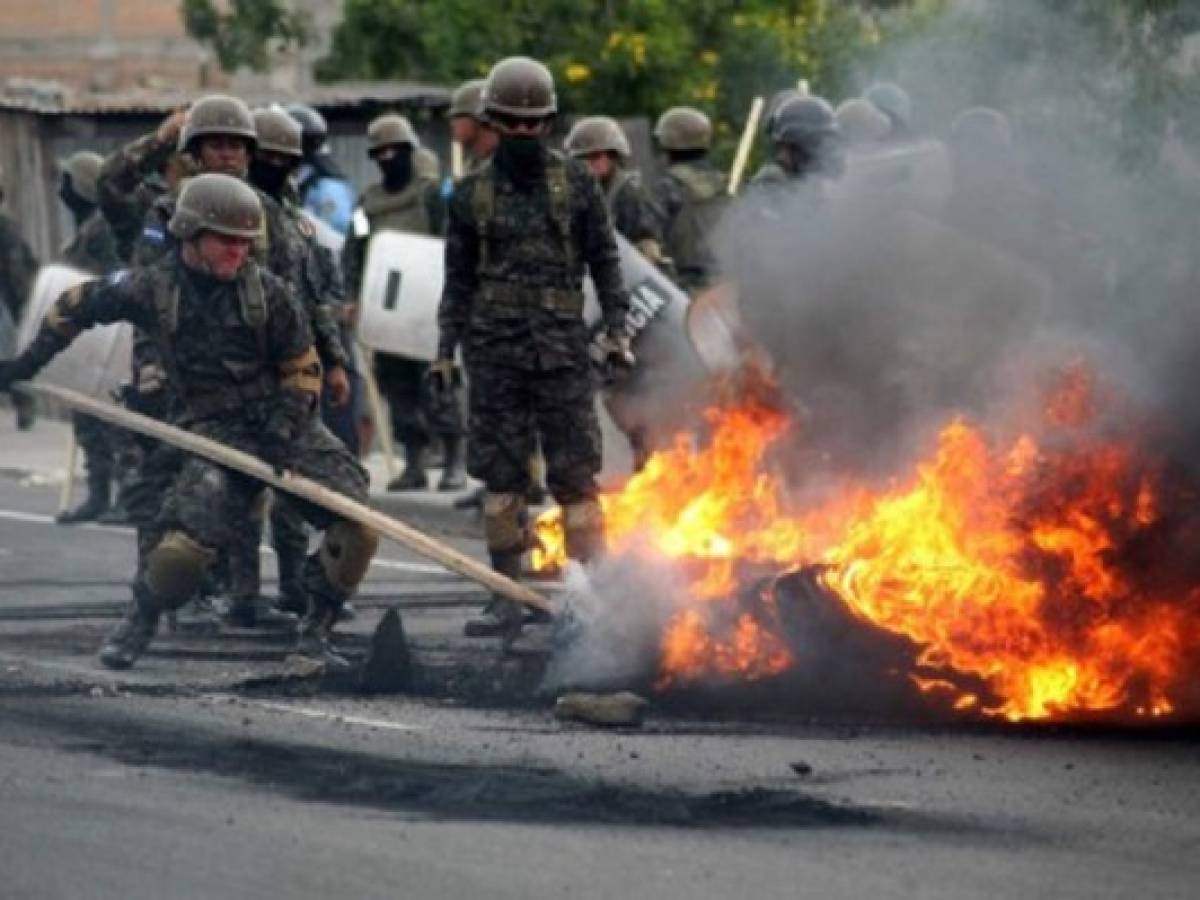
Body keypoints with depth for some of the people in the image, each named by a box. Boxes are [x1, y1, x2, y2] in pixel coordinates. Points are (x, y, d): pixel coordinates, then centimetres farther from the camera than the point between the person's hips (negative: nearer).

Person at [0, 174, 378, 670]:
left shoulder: (266, 291, -4)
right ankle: (136, 628, 6)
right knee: (183, 544, -24)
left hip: (284, 421, 2)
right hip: (216, 428, -2)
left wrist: (282, 429, -11)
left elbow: (303, 369, 4)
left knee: (358, 524, -14)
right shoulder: (151, 288, -5)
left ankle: (316, 631, 6)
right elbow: (76, 305, 12)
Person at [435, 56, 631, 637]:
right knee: (500, 478, 2)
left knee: (575, 475, -5)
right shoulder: (471, 194, 9)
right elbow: (458, 278, 12)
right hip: (494, 352, 2)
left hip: (563, 349, -2)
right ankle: (507, 599, 8)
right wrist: (445, 349, 7)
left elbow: (604, 259, 8)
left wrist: (615, 328, -2)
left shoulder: (576, 184, 6)